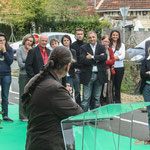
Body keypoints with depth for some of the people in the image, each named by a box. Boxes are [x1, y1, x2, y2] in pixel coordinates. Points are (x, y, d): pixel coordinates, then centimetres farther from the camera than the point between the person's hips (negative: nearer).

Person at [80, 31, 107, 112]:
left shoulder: (102, 47, 10)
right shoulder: (83, 47, 2)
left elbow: (104, 57, -10)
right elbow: (83, 60, -13)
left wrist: (92, 57, -14)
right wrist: (97, 59, -12)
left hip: (99, 75, 3)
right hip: (88, 75, -3)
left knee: (96, 98, 11)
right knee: (86, 98, -4)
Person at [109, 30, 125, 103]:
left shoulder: (122, 45, 10)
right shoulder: (108, 45, 1)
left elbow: (123, 55, -2)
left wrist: (117, 57, -19)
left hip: (120, 67, 2)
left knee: (118, 85, 9)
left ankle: (117, 101, 17)